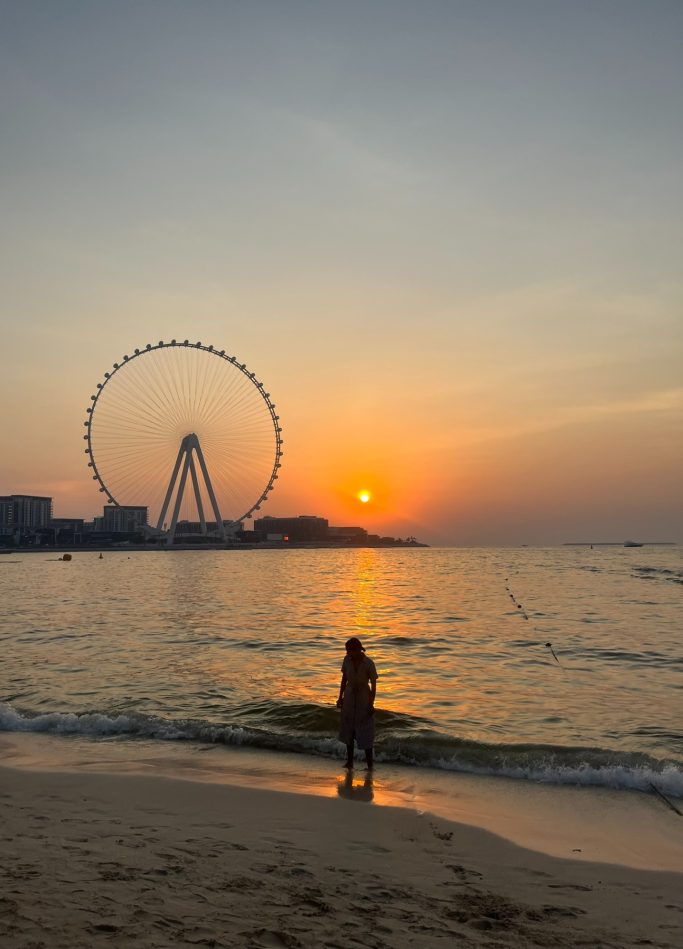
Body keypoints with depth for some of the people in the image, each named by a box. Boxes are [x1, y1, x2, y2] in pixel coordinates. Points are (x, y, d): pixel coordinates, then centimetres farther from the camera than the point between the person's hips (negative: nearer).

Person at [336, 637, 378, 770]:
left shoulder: (368, 663, -20)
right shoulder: (347, 659, -9)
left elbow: (373, 684, -13)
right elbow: (344, 679, 4)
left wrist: (371, 704, -13)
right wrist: (340, 697, 7)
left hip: (363, 699, -4)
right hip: (349, 697, 5)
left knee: (365, 733, -1)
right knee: (348, 730, 11)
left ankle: (370, 764, 8)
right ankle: (349, 761, 22)